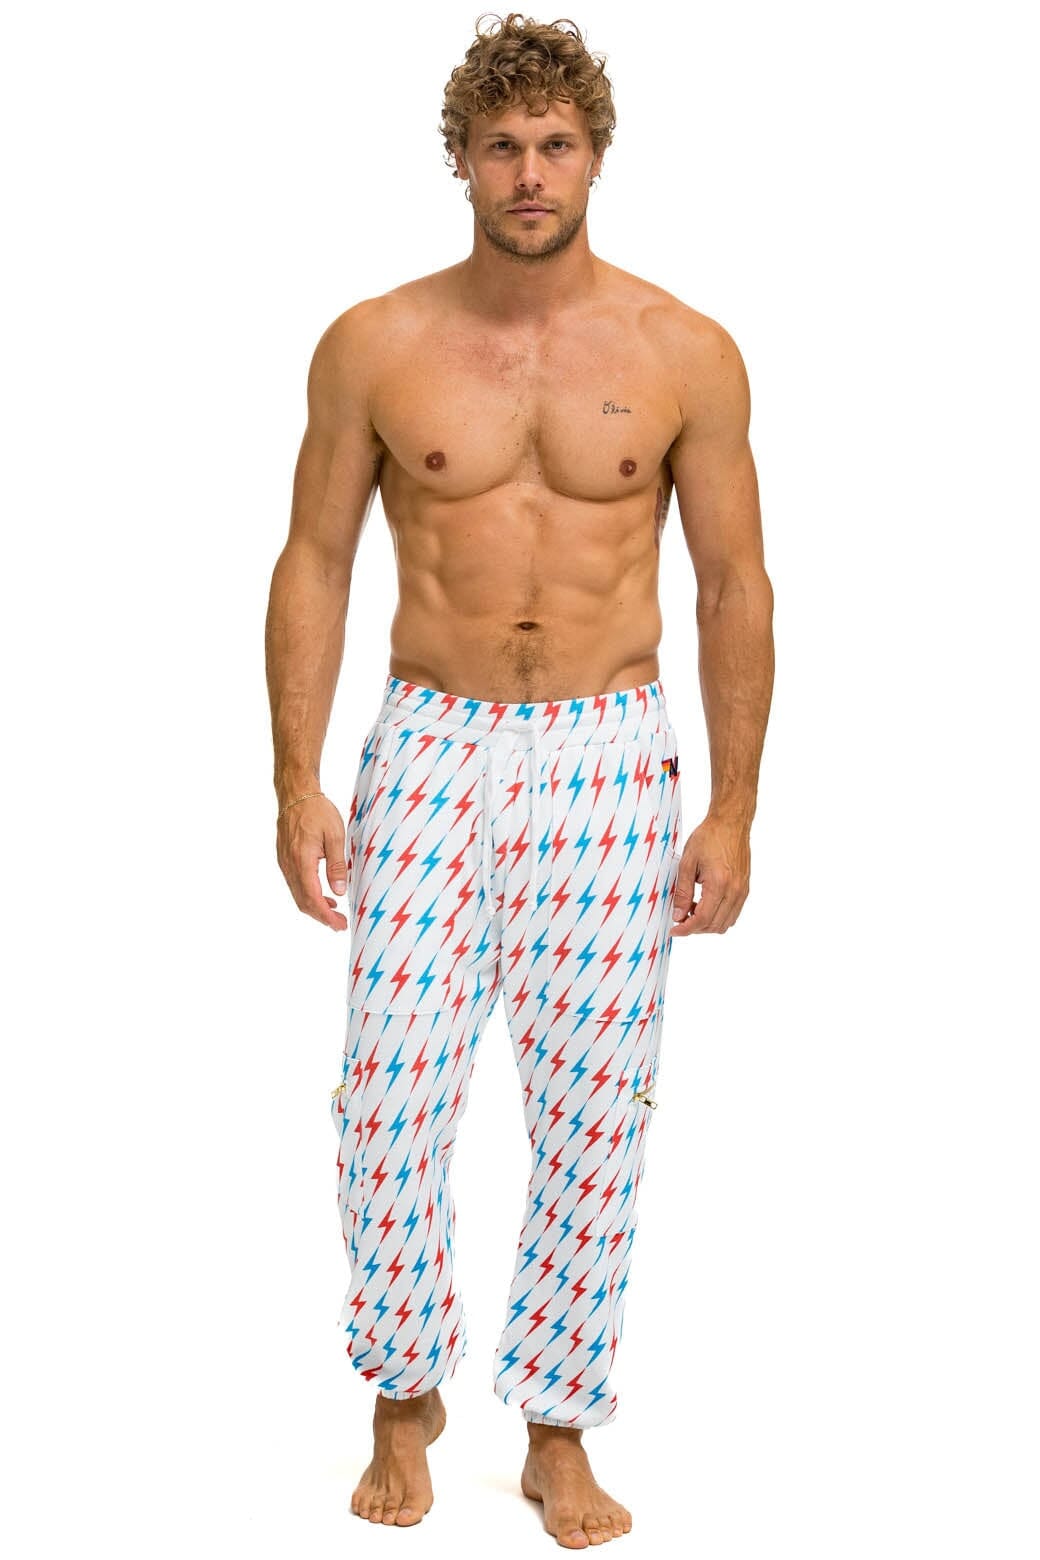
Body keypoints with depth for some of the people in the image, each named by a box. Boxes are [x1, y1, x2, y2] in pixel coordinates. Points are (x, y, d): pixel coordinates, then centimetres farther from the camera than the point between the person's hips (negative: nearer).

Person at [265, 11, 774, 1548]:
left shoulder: (686, 355, -1)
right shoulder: (373, 347, -1)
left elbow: (735, 585, 3)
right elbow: (314, 563, 4)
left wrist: (734, 808, -2)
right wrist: (297, 782, -3)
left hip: (611, 757, 0)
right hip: (430, 744, 0)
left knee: (594, 1106, 3)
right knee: (391, 1092, -2)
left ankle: (558, 1427, 19)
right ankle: (406, 1395, 21)